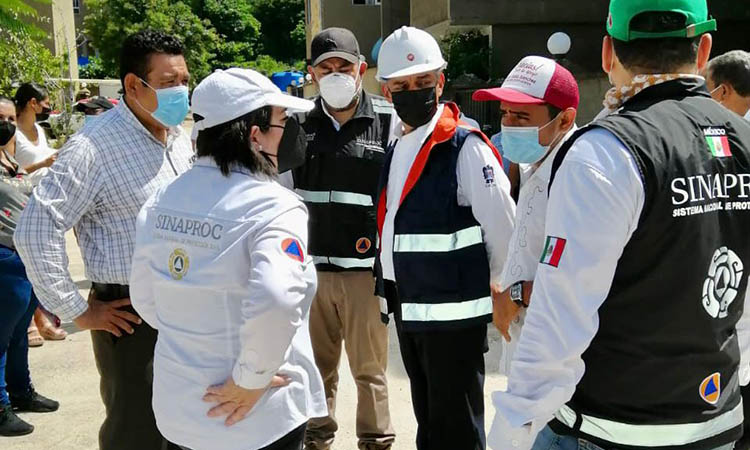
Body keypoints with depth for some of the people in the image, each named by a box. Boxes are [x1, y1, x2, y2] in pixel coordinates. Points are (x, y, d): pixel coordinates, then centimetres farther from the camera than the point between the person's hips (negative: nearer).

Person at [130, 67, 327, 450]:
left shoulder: (161, 199, 0)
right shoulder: (272, 207, -20)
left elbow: (144, 299, 6)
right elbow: (275, 300, -35)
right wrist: (250, 380, -21)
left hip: (176, 408, 6)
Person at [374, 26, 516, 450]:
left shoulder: (466, 148, -16)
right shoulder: (397, 148, 10)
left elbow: (504, 230, -17)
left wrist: (484, 286, -3)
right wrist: (400, 294, 16)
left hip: (454, 314, -8)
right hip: (408, 312, 8)